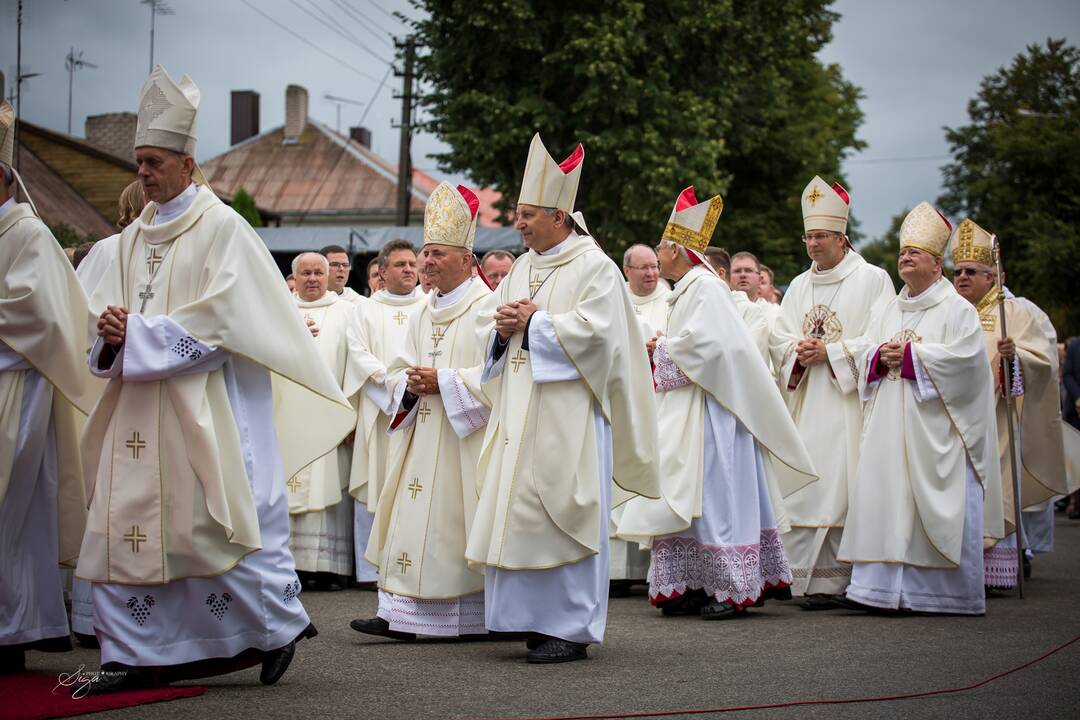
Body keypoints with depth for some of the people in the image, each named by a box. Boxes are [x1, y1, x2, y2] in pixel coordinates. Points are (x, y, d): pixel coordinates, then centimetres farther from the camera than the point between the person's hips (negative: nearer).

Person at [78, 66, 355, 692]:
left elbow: (217, 320, -13)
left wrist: (137, 332, -13)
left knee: (215, 523, -4)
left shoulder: (222, 228, -5)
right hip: (139, 410, 7)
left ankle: (279, 625, 15)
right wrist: (112, 335, -7)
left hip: (203, 407, -7)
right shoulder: (136, 236, 15)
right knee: (126, 523, 1)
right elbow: (109, 311, 16)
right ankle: (132, 656, 7)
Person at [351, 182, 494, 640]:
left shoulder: (486, 309, -8)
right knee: (413, 523, 3)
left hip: (463, 439, -7)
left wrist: (442, 381, -17)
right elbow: (398, 371, 19)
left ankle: (476, 616, 4)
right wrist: (409, 384, -4)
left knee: (452, 524, -5)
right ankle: (403, 615, 3)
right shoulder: (424, 314, 17)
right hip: (422, 435, 8)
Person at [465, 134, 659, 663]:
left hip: (567, 415, -8)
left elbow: (592, 330, -17)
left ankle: (571, 628, -2)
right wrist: (504, 326, -2)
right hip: (521, 414, 8)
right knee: (518, 513, 5)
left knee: (562, 517, -8)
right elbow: (496, 320, 21)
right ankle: (538, 617, 14)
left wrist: (533, 323, -11)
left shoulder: (594, 267, -6)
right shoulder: (522, 268, 17)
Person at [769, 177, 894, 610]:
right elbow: (778, 338, 15)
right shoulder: (800, 286, 18)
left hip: (848, 400, -5)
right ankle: (810, 576, 3)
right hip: (805, 403, 5)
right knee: (804, 486, 0)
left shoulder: (872, 280, 1)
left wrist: (830, 352, -12)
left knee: (841, 486, -10)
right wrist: (799, 351, -7)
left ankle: (835, 579, -8)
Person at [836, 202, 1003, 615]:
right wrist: (881, 357, -8)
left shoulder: (956, 309, 1)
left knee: (938, 507, -6)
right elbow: (863, 356, 14)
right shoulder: (886, 311, 19)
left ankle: (948, 591, 0)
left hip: (934, 426, -5)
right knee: (885, 499, -1)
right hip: (890, 422, 5)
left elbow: (965, 356, -12)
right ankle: (883, 587, -1)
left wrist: (910, 355, -14)